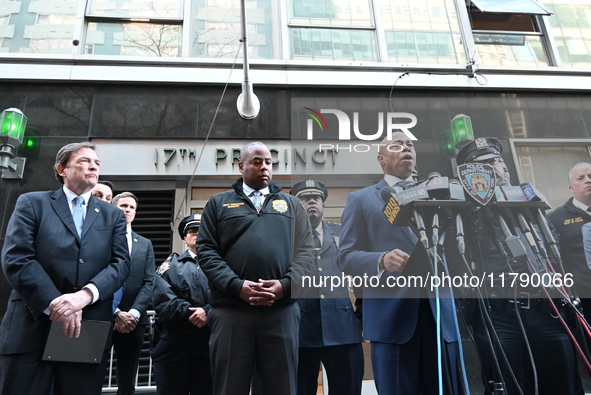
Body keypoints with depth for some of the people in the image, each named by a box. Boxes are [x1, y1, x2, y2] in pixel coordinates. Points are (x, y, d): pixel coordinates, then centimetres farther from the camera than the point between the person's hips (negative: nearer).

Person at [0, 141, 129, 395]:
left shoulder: (113, 216, 14)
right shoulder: (31, 203, 7)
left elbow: (121, 263, 2)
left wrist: (86, 294, -17)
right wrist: (55, 305, -16)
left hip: (89, 331, 2)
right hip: (32, 327, -2)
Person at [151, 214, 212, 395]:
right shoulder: (171, 264, 14)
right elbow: (161, 297, -3)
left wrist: (208, 312, -19)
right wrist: (188, 313, -14)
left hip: (209, 340, 0)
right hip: (174, 341, 0)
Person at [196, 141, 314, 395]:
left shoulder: (291, 204, 16)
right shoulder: (218, 203, 13)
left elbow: (305, 251, 7)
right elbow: (206, 251, 3)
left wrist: (286, 284, -10)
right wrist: (236, 286, -12)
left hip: (282, 310, 1)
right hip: (231, 310, -1)